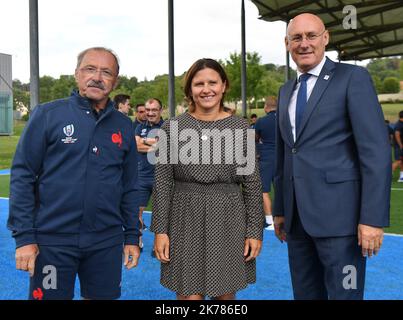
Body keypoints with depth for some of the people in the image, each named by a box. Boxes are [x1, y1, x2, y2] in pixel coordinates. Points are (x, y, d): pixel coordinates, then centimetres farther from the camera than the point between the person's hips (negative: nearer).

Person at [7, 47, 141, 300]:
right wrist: (24, 236, -10)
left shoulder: (123, 125, 7)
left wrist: (132, 236, 9)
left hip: (107, 241, 3)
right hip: (52, 240, -3)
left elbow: (128, 186, 11)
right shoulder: (47, 114, -4)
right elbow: (22, 176, -5)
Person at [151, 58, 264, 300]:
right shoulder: (172, 127, 0)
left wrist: (255, 230, -1)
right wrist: (160, 229, -4)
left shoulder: (240, 127, 1)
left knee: (226, 292, 12)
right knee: (189, 294, 2)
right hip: (186, 219, 0)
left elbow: (252, 183, 2)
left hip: (228, 219, 1)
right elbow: (162, 183, 0)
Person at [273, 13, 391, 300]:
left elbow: (376, 150, -11)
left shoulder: (353, 77, -4)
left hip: (338, 213, -6)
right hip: (297, 216, 6)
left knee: (343, 293, 1)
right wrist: (280, 209, 17)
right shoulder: (286, 91, 16)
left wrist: (373, 218, -17)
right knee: (305, 293, 15)